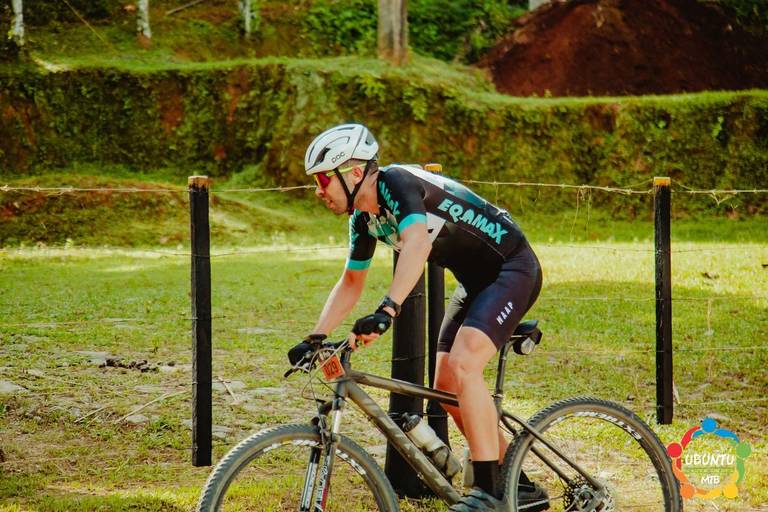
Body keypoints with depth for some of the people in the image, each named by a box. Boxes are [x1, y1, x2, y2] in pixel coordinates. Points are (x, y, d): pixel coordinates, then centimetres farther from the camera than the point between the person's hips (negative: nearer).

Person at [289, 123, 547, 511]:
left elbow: (418, 244, -40)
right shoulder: (364, 218, 5)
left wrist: (387, 310, -50)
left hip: (512, 268, -10)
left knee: (463, 366, -26)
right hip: (475, 281, 10)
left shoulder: (395, 183, -23)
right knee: (446, 388, 5)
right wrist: (316, 337, 6)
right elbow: (351, 282, 16)